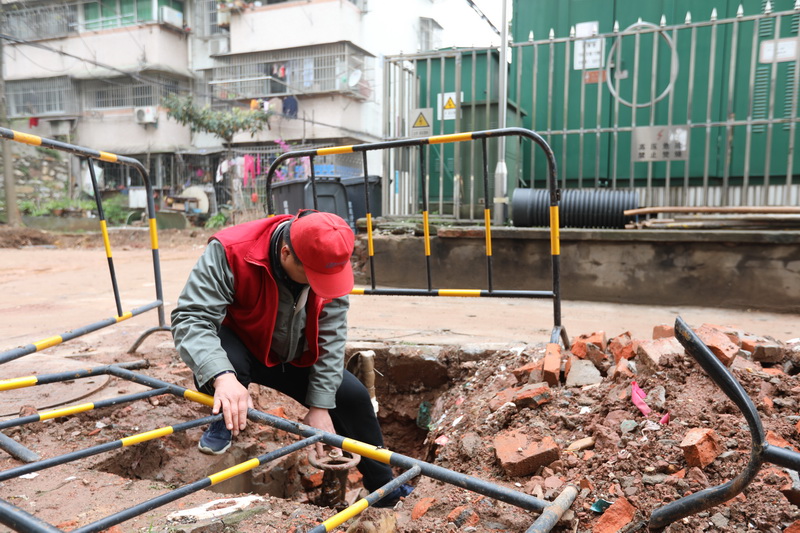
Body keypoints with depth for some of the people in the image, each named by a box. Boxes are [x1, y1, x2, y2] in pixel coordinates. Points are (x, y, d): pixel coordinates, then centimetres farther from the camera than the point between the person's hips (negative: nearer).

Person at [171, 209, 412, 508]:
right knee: (225, 358, -40)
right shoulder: (229, 252, -34)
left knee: (353, 396, -3)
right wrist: (222, 376, -55)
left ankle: (384, 490, 20)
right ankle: (226, 419, -5)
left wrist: (320, 405, -19)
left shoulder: (330, 263, -21)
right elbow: (190, 317, -38)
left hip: (296, 359, 4)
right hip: (239, 349, -4)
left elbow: (330, 338, -18)